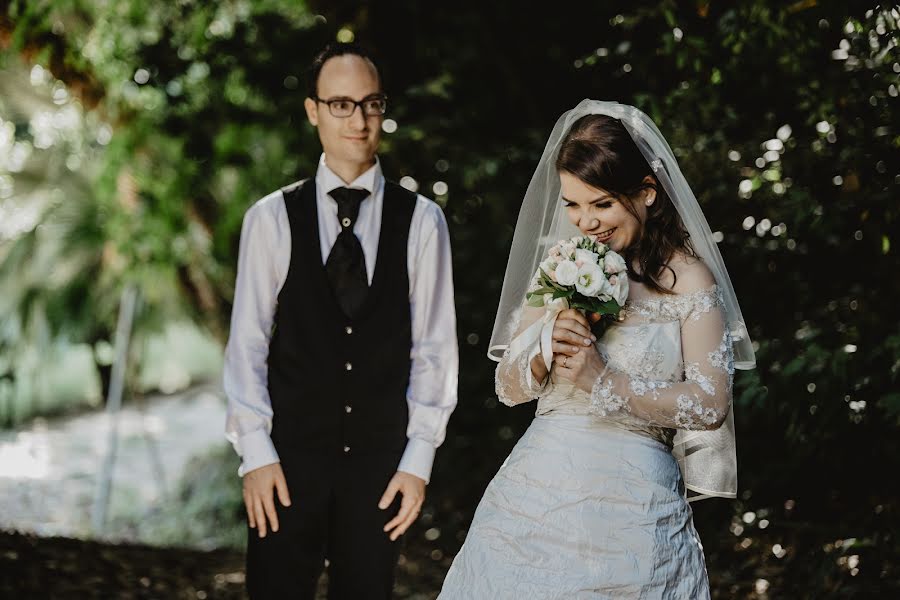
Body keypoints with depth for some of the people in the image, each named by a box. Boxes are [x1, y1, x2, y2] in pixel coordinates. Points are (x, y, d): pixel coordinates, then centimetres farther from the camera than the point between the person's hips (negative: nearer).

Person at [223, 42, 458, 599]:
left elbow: (435, 347, 1)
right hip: (290, 454, -1)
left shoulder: (421, 220, 1)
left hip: (380, 459, 1)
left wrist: (418, 459, -2)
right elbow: (247, 343, 0)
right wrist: (256, 453, -6)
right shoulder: (271, 218, -1)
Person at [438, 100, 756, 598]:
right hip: (533, 496, 4)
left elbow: (710, 406, -11)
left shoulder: (687, 277, -5)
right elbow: (508, 389, 9)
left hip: (632, 510, -4)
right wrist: (543, 354, -11)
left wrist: (601, 380, -17)